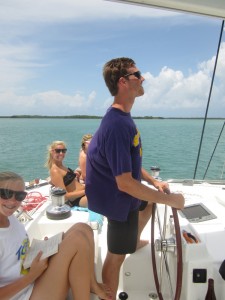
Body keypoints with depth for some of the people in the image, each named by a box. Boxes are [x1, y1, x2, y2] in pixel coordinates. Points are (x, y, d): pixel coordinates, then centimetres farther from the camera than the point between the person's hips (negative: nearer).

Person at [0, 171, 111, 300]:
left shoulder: (11, 219, 4)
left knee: (83, 228, -5)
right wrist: (32, 276, -20)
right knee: (78, 238, -23)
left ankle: (91, 284, 4)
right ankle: (92, 286, 0)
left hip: (39, 277, 9)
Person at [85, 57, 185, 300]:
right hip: (118, 199, -10)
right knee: (116, 256, 5)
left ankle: (135, 241, 49)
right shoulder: (117, 124, -31)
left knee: (154, 197, 31)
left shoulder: (123, 117, 2)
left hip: (122, 190, 10)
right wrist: (171, 200, -22)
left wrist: (154, 182, 6)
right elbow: (124, 183, -31)